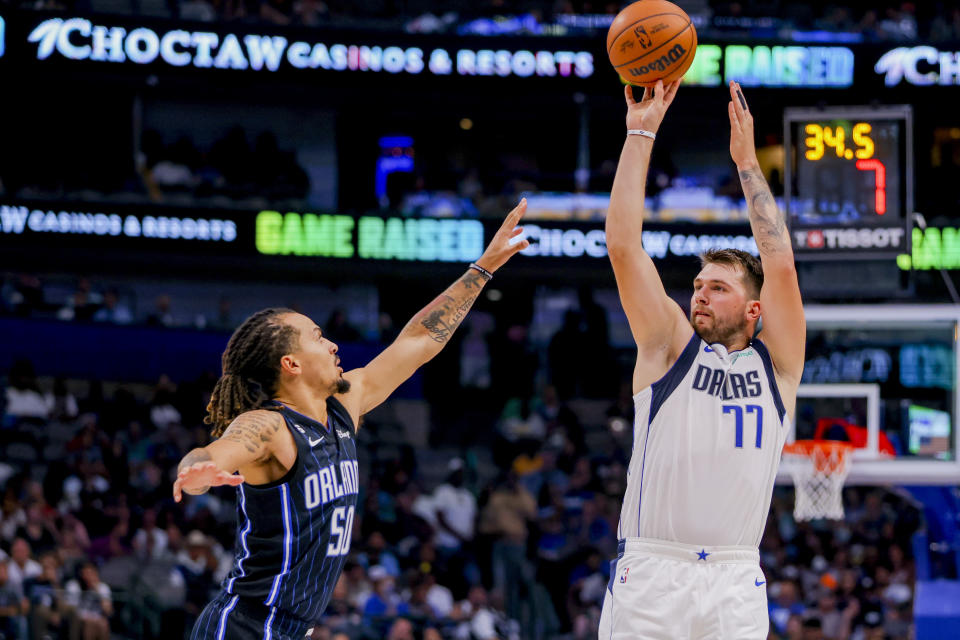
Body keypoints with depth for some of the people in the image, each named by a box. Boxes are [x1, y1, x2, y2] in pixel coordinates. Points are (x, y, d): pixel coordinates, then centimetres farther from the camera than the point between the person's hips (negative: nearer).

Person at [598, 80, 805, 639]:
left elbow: (781, 263, 3)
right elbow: (624, 247, 4)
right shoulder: (668, 348, 11)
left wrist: (747, 161, 6)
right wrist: (640, 135, 3)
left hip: (736, 582, 1)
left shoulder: (777, 365, 13)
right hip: (650, 572, -1)